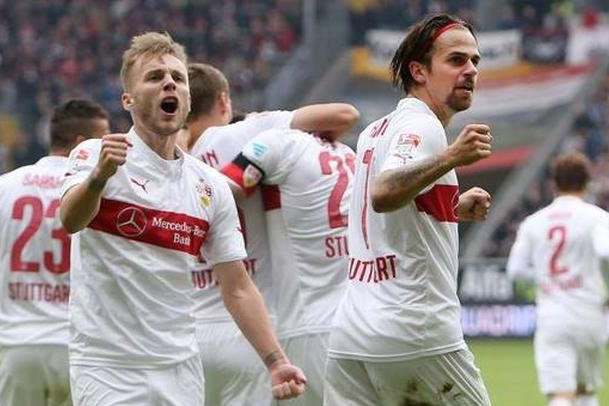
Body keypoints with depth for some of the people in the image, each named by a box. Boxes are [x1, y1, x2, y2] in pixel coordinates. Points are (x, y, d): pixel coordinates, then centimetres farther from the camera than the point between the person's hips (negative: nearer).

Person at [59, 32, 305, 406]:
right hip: (107, 364, -5)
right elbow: (71, 221, -25)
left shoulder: (212, 186, 10)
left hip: (180, 368, 5)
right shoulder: (97, 156, -4)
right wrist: (98, 176, -45)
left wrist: (276, 361, 0)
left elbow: (237, 288, 11)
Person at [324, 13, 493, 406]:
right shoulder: (422, 127, -8)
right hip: (417, 333, -8)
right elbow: (383, 194, -29)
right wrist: (451, 158, -40)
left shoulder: (375, 132, 19)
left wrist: (453, 210, 28)